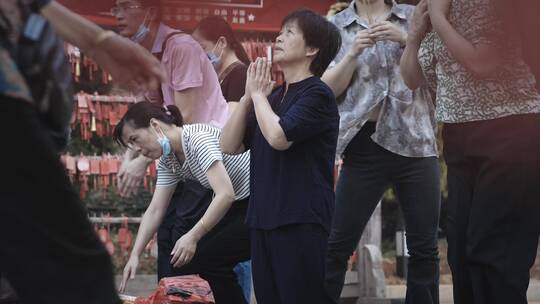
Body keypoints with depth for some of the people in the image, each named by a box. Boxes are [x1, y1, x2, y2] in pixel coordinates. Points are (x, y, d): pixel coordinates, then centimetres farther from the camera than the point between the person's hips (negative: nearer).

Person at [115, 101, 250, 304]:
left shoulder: (199, 139, -22)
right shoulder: (168, 161, 5)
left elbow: (225, 194, -30)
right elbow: (155, 211, 8)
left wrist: (193, 236, -31)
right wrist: (135, 255, 0)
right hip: (238, 208, 9)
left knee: (201, 258, -16)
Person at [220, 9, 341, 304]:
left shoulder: (317, 94, -7)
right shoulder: (273, 96, 15)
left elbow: (278, 137, -21)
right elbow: (229, 145, 12)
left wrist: (258, 94, -6)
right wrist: (248, 96, 1)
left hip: (302, 222, -8)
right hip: (263, 218, 8)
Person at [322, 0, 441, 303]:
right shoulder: (336, 27, 7)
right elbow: (328, 89, 1)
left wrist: (406, 39, -11)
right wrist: (353, 54, -14)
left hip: (416, 142, 1)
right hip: (366, 145, -1)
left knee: (425, 247, 3)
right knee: (337, 244, -4)